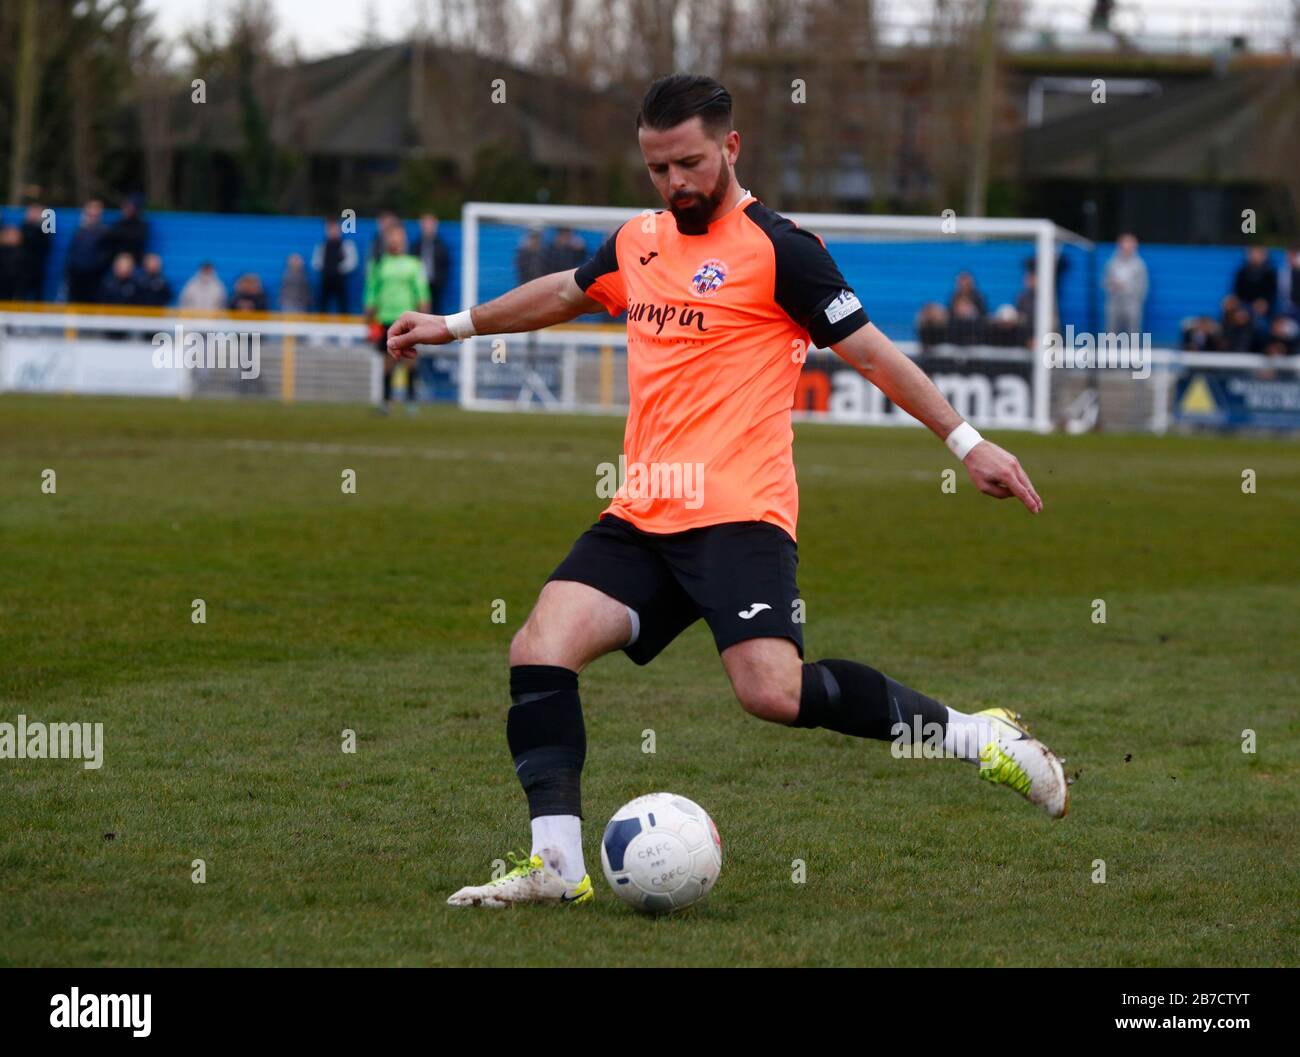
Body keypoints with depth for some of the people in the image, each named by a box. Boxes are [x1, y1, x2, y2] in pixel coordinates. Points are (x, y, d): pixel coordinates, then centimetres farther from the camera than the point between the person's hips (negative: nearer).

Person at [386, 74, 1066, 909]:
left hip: (739, 516, -7)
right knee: (540, 650, -13)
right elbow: (565, 292, 38)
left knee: (773, 690, -25)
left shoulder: (776, 247, -4)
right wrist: (456, 325, 45)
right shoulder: (639, 243, 17)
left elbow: (870, 350, -2)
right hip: (642, 519, 7)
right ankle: (557, 865, -14)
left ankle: (977, 737, -8)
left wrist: (966, 441, -6)